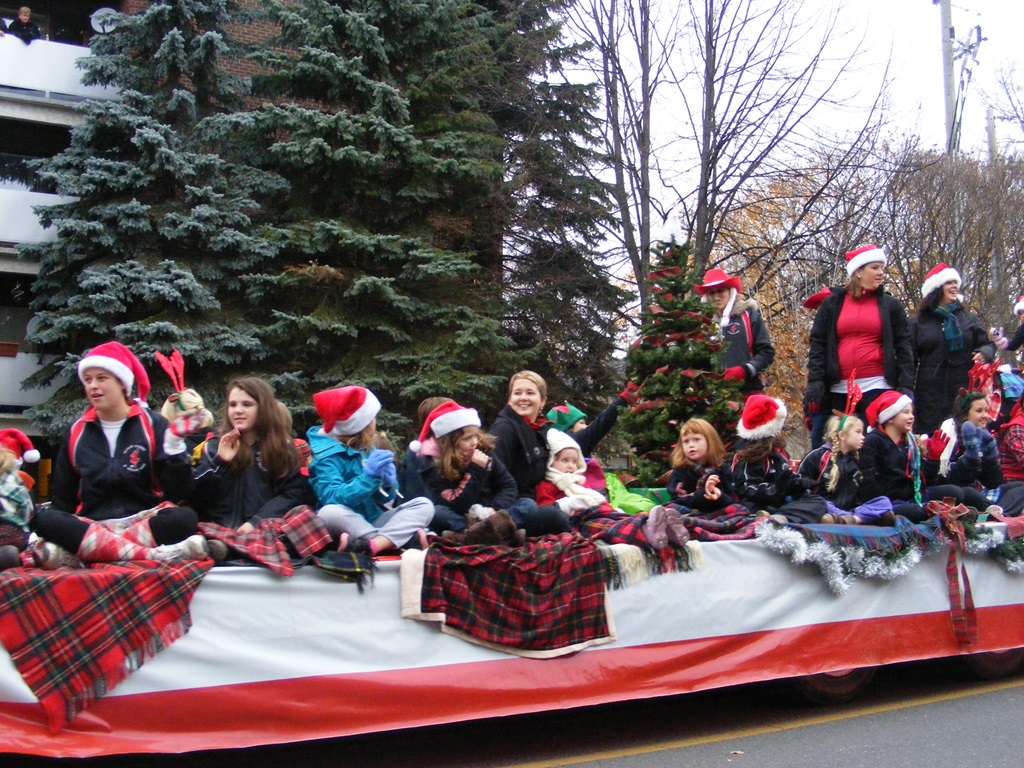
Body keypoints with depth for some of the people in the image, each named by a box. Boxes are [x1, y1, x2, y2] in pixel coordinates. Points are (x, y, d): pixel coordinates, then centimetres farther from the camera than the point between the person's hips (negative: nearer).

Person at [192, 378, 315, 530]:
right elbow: (195, 495, 9)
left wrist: (256, 522, -8)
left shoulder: (282, 448, 16)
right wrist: (218, 461, -4)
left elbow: (292, 493, 5)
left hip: (265, 532, 0)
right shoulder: (214, 446, 19)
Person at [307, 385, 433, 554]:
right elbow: (333, 500, -27)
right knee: (329, 512, -37)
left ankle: (371, 545, -35)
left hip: (374, 522, 7)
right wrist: (368, 476, -31)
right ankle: (406, 539, -29)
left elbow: (385, 499, 12)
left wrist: (387, 484, -10)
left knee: (424, 504, -8)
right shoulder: (325, 455, -12)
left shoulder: (366, 449, 9)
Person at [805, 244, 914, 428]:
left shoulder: (890, 305, 10)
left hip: (877, 387, -1)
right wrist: (815, 380, -3)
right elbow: (817, 344, 8)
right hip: (839, 390, 1)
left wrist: (906, 386, -4)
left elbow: (903, 347, 6)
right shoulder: (833, 303, 10)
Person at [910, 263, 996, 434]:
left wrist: (984, 353, -10)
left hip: (965, 392, 1)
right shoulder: (919, 323, 9)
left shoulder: (970, 319, 13)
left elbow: (987, 344, 16)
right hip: (930, 395, -1)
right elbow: (910, 359, 7)